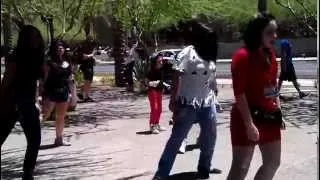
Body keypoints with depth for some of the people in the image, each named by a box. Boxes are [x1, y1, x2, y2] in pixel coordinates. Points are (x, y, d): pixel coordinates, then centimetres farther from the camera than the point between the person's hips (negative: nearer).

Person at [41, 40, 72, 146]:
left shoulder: (67, 63, 8)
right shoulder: (49, 64, -7)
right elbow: (45, 79, -9)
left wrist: (71, 93, 10)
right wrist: (45, 95, -14)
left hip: (64, 93, 5)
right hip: (51, 93, -5)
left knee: (61, 117, 13)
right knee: (45, 115, -12)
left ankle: (59, 139, 23)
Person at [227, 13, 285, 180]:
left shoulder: (270, 54, 9)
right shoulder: (243, 55, -16)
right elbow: (239, 93, -20)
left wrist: (278, 112, 14)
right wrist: (249, 123, -21)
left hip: (269, 116, 9)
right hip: (248, 117, -8)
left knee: (273, 163, 18)